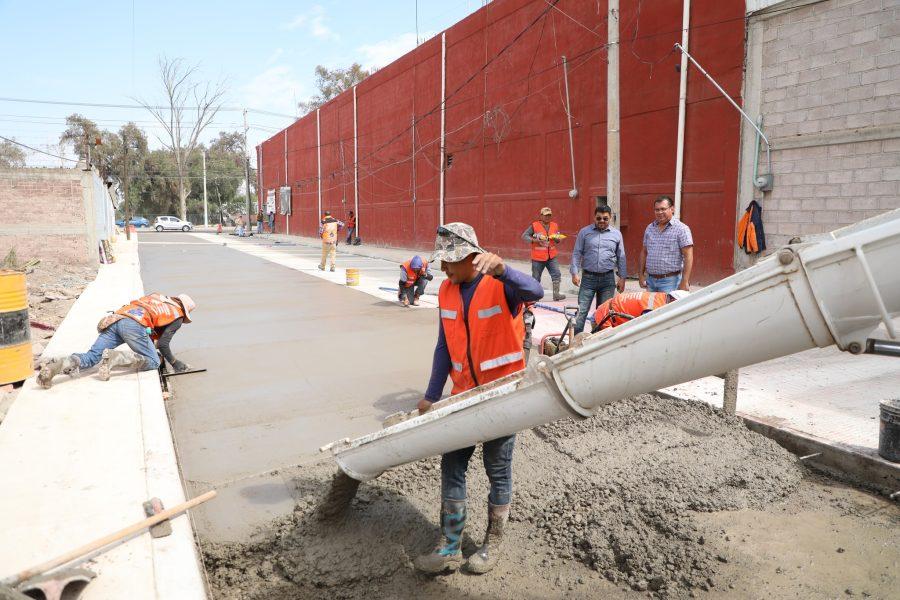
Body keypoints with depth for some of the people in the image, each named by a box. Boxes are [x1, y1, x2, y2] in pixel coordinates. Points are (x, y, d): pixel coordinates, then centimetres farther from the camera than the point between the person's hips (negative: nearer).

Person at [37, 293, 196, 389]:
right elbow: (163, 344, 9)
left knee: (91, 357, 3)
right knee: (153, 362, 0)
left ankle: (57, 365, -24)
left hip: (115, 319, 7)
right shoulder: (177, 317, 16)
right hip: (134, 324, -7)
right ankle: (115, 357, -22)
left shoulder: (157, 296, 37)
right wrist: (175, 363, 23)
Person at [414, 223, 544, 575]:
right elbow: (444, 347, 7)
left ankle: (493, 543, 28)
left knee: (498, 470, 9)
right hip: (463, 394, 6)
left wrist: (500, 270, -56)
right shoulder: (447, 291, 3)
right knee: (451, 467, 7)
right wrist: (431, 396, 7)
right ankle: (449, 549, 20)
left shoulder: (500, 285, -15)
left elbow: (534, 293, -38)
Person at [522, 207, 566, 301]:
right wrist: (536, 240, -20)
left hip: (551, 257, 3)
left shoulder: (554, 225, 8)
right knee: (536, 278, 6)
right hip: (538, 258, -3)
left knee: (557, 274, -9)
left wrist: (557, 239, -9)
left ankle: (556, 294, -2)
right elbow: (524, 236, -8)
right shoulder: (534, 226, -6)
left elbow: (558, 240, 16)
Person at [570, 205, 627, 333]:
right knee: (581, 311, -7)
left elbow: (621, 257, 11)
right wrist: (575, 273, -6)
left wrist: (622, 277, 7)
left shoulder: (617, 234, 8)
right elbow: (576, 254, 3)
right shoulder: (584, 232, 3)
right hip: (588, 277, -2)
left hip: (608, 278, 2)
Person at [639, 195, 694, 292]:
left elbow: (688, 257, -12)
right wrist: (641, 274, 12)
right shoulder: (649, 228, 11)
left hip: (670, 281, -5)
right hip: (650, 279, 5)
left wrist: (685, 282, -17)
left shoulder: (681, 229, -8)